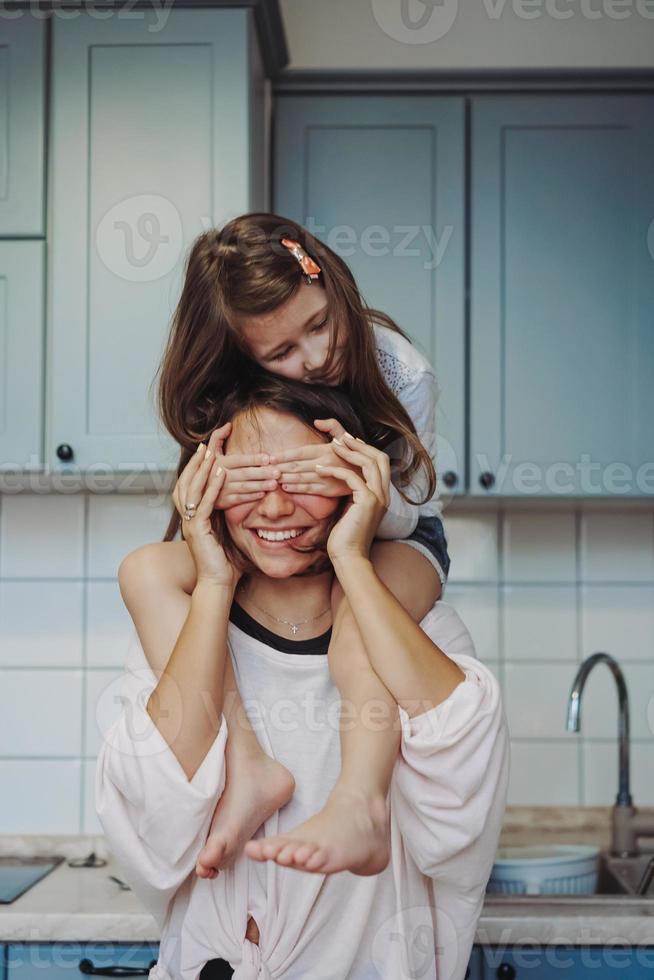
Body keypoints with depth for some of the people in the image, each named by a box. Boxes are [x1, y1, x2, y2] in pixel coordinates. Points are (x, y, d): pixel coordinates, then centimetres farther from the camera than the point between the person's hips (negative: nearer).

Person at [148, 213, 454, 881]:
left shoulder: (401, 372, -18)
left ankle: (358, 809, -60)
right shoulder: (234, 394, -13)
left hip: (395, 544, -3)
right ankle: (248, 766, -37)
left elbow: (402, 516, -18)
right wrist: (210, 493, -38)